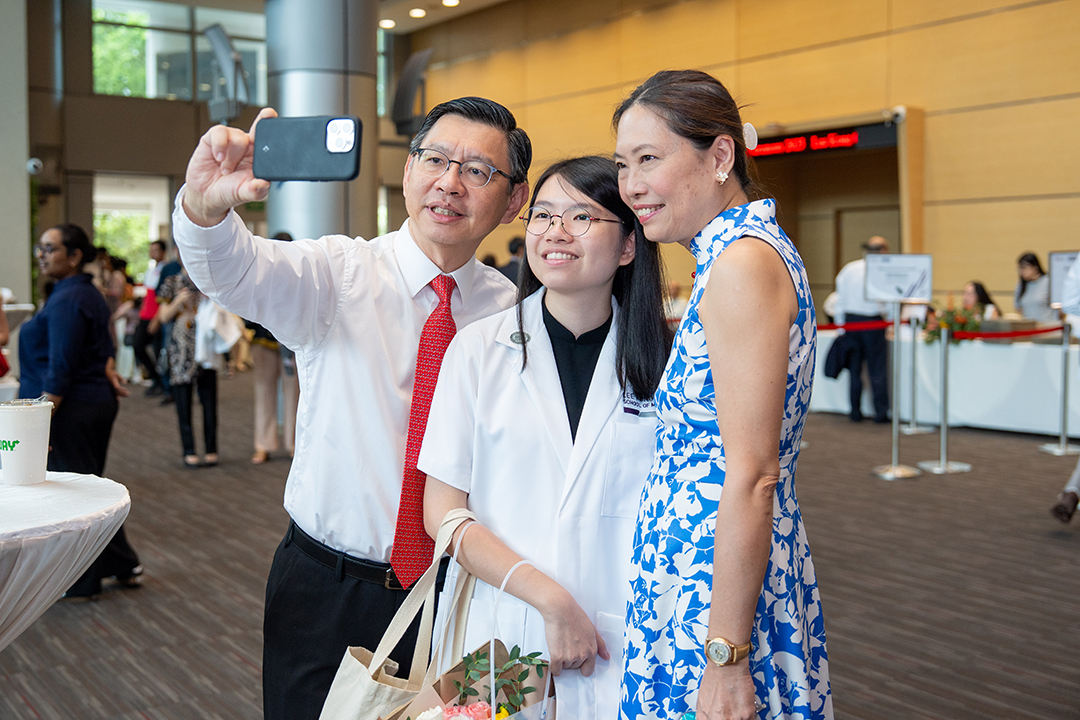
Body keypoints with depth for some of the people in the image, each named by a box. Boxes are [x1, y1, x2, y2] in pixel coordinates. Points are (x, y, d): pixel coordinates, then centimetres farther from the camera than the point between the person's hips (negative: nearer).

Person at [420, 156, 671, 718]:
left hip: (629, 645, 1)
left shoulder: (663, 361, -1)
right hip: (505, 631, 0)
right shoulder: (479, 348, -3)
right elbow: (441, 512, -5)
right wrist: (550, 600, -14)